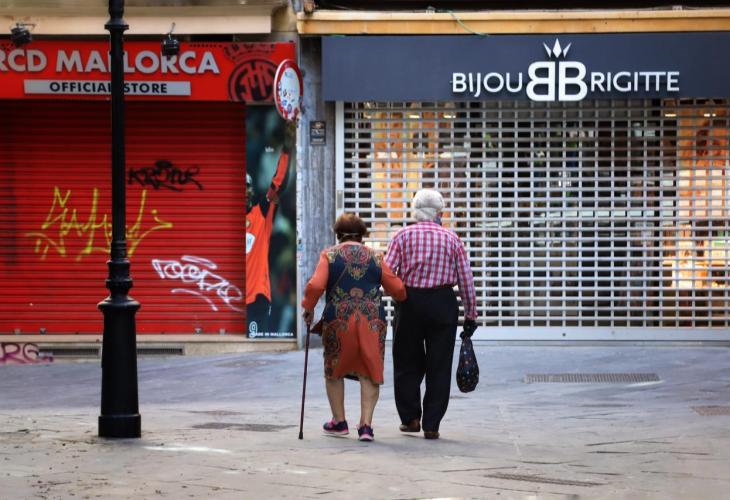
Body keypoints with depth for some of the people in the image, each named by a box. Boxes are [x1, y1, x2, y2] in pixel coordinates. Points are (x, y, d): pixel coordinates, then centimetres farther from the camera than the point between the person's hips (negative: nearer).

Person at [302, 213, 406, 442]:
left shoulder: (329, 255, 1)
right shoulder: (375, 258, 7)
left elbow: (316, 286, -11)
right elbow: (398, 290, 7)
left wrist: (308, 307, 5)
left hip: (338, 320, -1)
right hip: (372, 321, 1)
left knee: (334, 371, 17)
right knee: (369, 373, 6)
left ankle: (339, 422, 22)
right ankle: (366, 425, -3)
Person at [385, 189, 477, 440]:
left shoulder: (403, 235, 0)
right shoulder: (451, 238, 3)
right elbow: (466, 279, 3)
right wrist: (470, 314, 9)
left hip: (410, 303, 0)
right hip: (443, 303, 0)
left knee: (407, 363, 13)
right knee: (439, 367, 5)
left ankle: (410, 418, 14)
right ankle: (431, 425, 4)